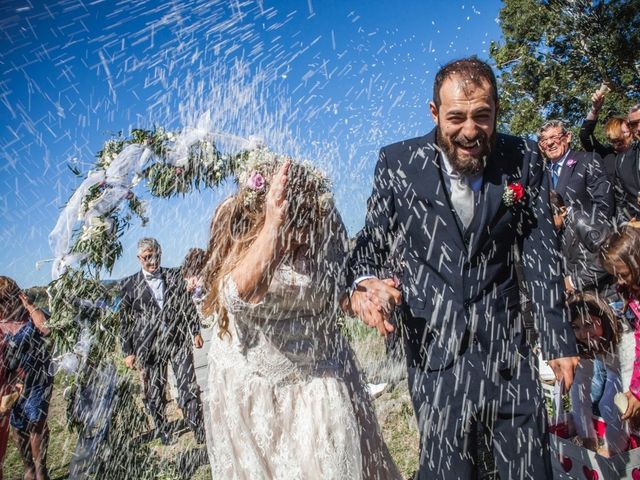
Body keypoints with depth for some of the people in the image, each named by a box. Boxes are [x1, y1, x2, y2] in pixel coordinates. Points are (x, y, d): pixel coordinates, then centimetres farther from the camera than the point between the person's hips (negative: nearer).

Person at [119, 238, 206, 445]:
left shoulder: (174, 276, 5)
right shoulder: (130, 284, 0)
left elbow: (188, 305, 11)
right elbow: (124, 320, 2)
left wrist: (196, 332, 8)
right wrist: (128, 351, 0)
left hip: (178, 340, 1)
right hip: (149, 346, 0)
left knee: (189, 388, -1)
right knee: (154, 393, 9)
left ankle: (199, 432, 8)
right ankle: (164, 432, 26)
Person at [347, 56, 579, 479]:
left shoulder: (522, 160, -2)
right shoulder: (398, 163, -5)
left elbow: (541, 253, 2)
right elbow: (372, 241, 1)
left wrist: (559, 339, 1)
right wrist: (364, 283, -21)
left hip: (507, 350, 1)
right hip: (434, 351, -1)